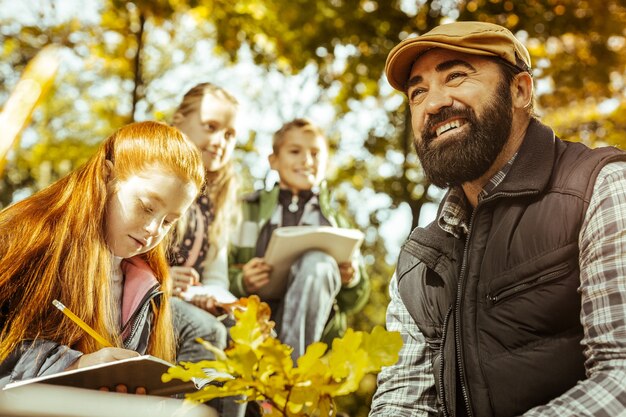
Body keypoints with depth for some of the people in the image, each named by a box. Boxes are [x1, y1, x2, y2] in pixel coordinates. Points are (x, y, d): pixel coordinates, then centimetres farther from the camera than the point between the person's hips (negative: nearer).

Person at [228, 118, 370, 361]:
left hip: (312, 330, 2)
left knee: (317, 262, -32)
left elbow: (351, 303, 18)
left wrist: (351, 280, -3)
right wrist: (242, 282, -13)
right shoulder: (251, 210, 17)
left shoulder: (335, 222, 23)